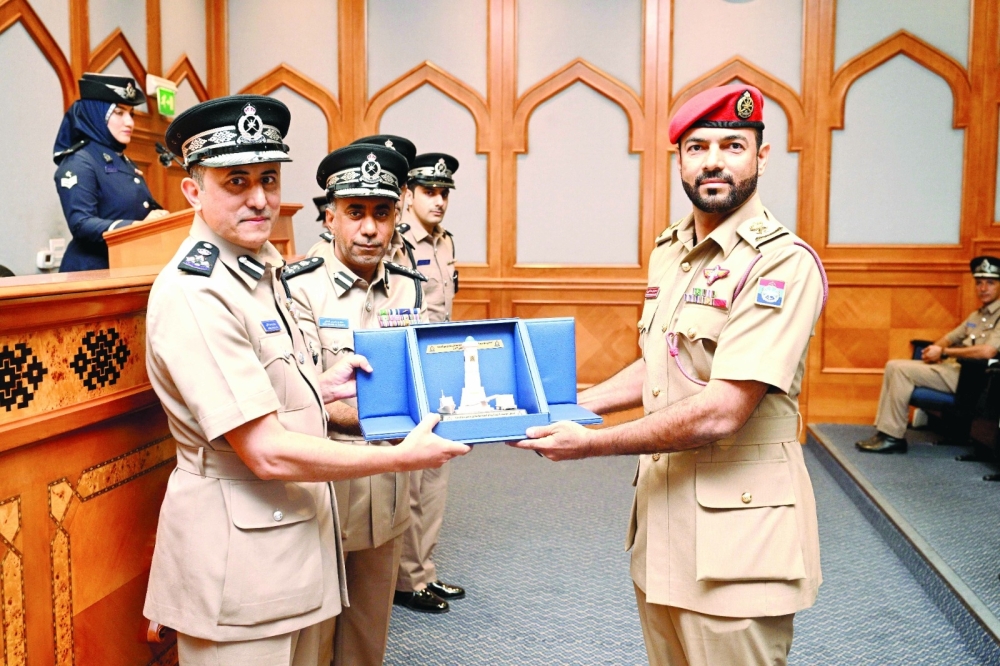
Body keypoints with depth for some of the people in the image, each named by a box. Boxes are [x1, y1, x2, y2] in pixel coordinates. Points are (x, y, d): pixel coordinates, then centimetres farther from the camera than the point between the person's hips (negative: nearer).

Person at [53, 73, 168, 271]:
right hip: (93, 272, -8)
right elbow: (81, 225, -20)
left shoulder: (126, 163, 17)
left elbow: (139, 210, 20)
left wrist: (156, 217, -4)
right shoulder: (79, 163, -9)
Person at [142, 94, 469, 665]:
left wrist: (320, 389, 1)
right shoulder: (194, 293, -21)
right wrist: (402, 457, -19)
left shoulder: (264, 268, 9)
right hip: (239, 556, -9)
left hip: (300, 531, 9)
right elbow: (268, 452, -24)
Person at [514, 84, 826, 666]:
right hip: (663, 513, 7)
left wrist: (591, 443, -18)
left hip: (734, 532, -7)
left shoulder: (783, 263, -17)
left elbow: (720, 412, -25)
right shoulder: (669, 252, 9)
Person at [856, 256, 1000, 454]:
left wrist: (943, 352, -15)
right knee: (893, 365, -3)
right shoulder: (976, 315, 21)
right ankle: (884, 429, -7)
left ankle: (893, 437, -16)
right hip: (949, 366, 9)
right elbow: (950, 337, 25)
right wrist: (934, 349, 0)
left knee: (902, 370, -21)